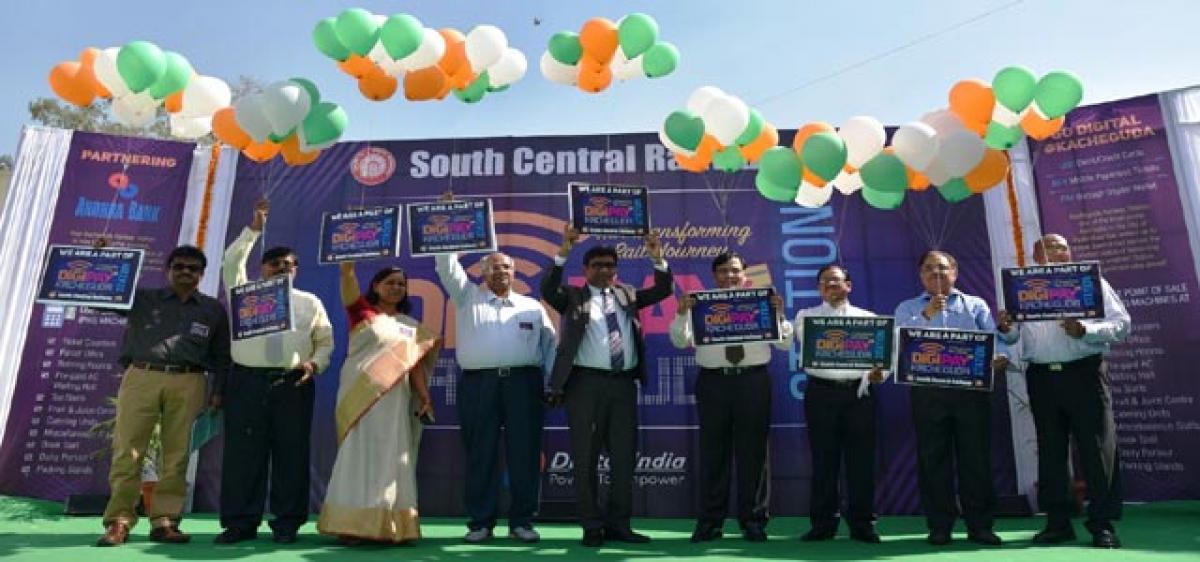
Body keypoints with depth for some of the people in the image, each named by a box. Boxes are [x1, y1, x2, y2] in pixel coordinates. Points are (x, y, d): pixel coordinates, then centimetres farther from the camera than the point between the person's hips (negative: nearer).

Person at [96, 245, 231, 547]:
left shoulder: (213, 309, 15)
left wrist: (218, 391, 5)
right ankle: (118, 521, 3)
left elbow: (222, 356, 14)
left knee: (176, 454, -1)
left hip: (188, 384, 0)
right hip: (140, 378, 0)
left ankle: (164, 521, 4)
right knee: (127, 450, -3)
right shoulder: (142, 299, 15)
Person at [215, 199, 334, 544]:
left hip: (294, 384, 0)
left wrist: (315, 364, -5)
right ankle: (241, 522, 7)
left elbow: (326, 341, 14)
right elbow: (231, 263, -1)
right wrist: (253, 230, -7)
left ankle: (286, 523, 7)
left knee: (291, 453, -1)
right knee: (243, 452, -1)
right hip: (248, 381, 0)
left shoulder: (310, 302, 15)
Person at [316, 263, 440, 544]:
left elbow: (415, 364, 11)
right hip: (360, 395, -3)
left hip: (394, 400, 4)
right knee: (359, 454, -3)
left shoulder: (411, 326, 14)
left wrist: (425, 397, 1)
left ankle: (390, 525, 9)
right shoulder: (362, 312, 5)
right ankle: (353, 523, 2)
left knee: (390, 458, 4)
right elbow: (347, 274, -7)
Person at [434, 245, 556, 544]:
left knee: (524, 453, 0)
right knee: (480, 454, 2)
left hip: (524, 382, 1)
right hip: (478, 384, 0)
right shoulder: (467, 297, 17)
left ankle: (522, 520, 10)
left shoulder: (532, 306, 16)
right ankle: (481, 522, 11)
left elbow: (550, 345, 13)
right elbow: (446, 266, 7)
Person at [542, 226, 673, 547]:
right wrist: (563, 253, -22)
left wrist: (657, 258, -6)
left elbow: (663, 291, 9)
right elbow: (547, 290, -12)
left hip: (624, 383, 4)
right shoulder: (573, 297, 5)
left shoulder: (627, 295, 15)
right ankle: (592, 526, 13)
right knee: (586, 458, 2)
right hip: (586, 383, -3)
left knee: (625, 457, 8)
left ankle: (619, 524, 19)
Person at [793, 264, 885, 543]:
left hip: (859, 391, 1)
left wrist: (877, 372, -17)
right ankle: (822, 523, 11)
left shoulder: (868, 318, 14)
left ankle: (862, 523, 11)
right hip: (822, 392, -1)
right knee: (823, 458, 2)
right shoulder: (806, 316, 10)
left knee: (861, 458, 1)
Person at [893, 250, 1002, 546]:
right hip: (927, 390, 0)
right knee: (933, 458, 1)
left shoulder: (976, 305, 17)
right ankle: (939, 526, 8)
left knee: (976, 456, 1)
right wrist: (926, 315, -16)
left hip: (972, 388, 1)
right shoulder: (908, 308, 14)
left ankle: (980, 525, 10)